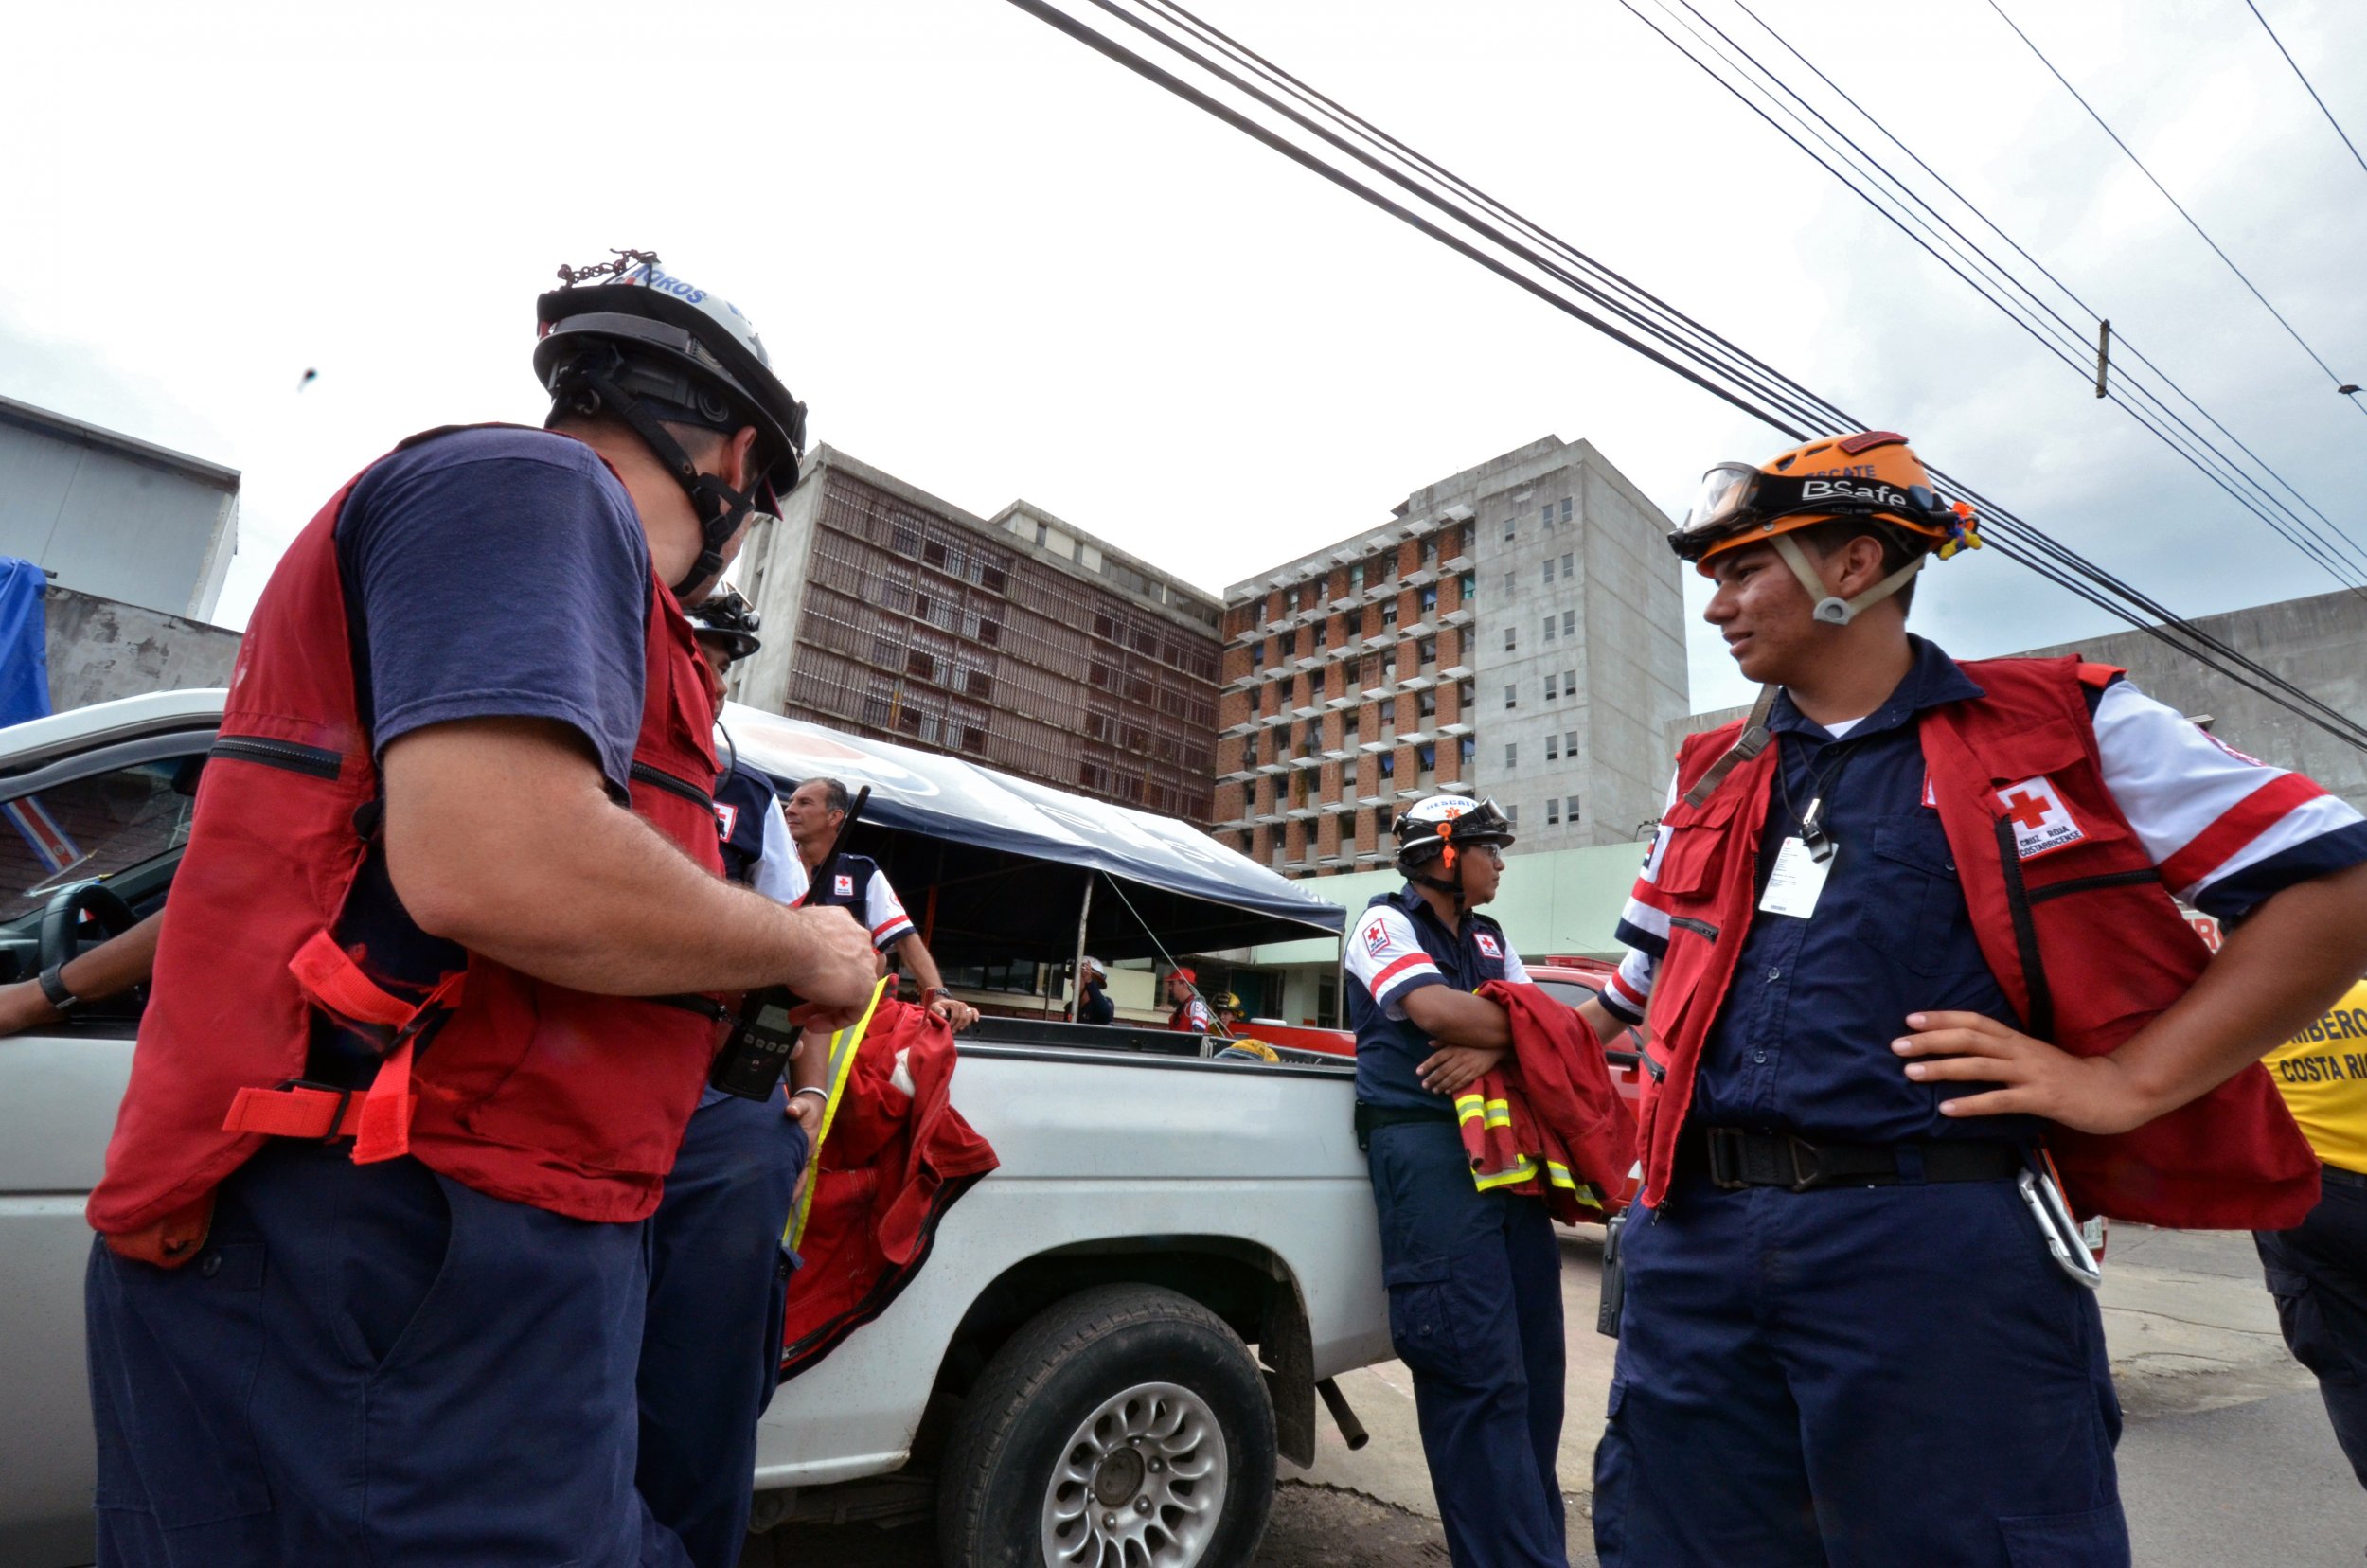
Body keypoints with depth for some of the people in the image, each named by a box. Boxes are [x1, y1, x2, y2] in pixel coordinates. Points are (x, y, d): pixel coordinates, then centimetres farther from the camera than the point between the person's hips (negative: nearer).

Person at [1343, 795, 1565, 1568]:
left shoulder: (1489, 939, 19)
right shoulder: (1386, 921, -2)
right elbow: (1434, 1009, -18)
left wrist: (1492, 1051, -13)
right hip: (1426, 1147, -7)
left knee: (1534, 1363, 11)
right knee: (1477, 1370, -7)